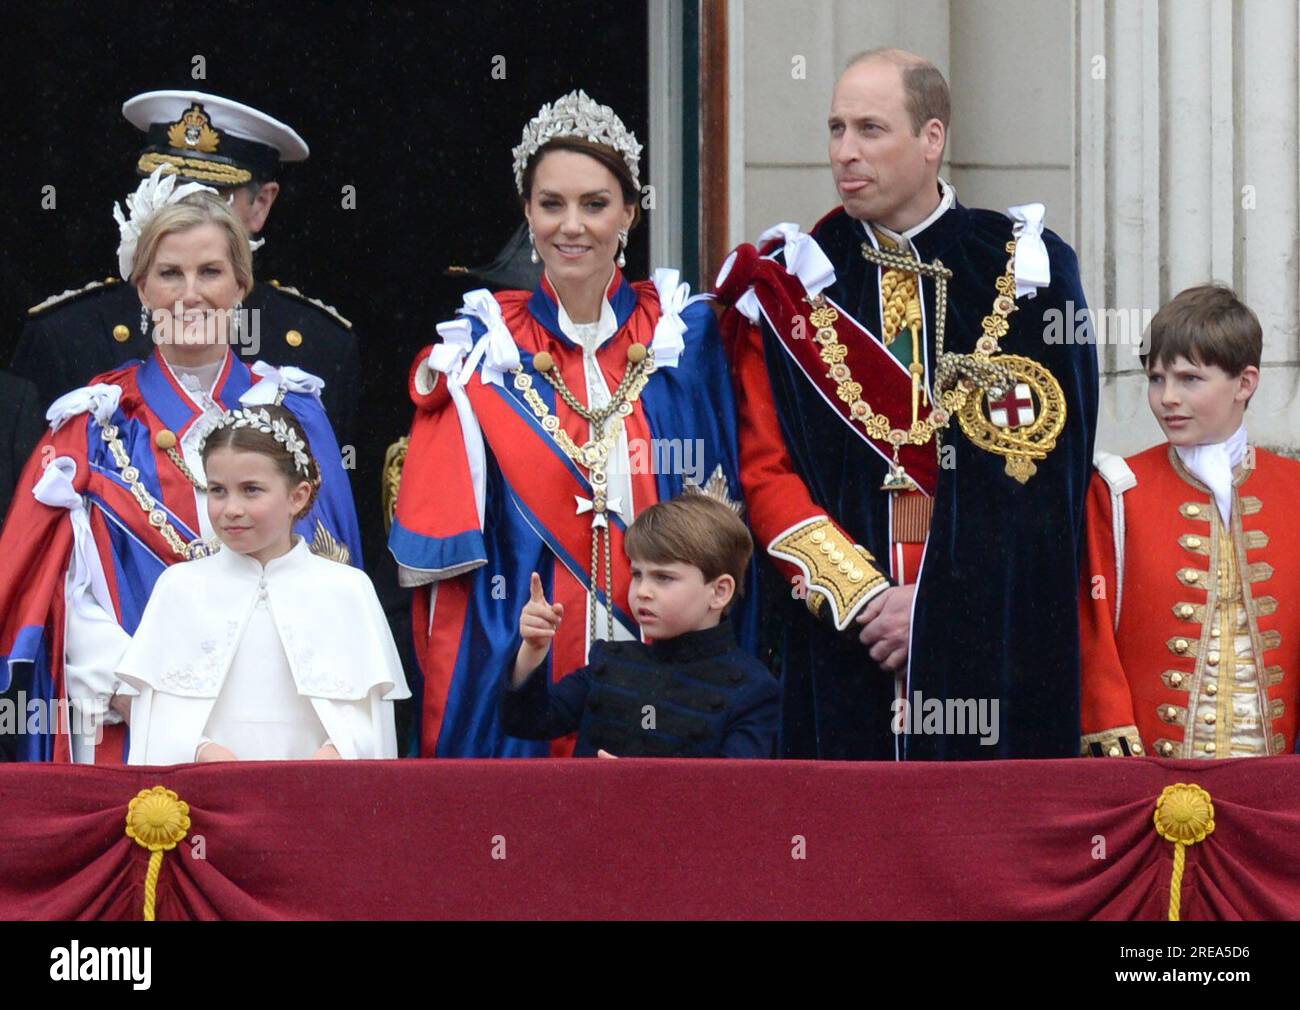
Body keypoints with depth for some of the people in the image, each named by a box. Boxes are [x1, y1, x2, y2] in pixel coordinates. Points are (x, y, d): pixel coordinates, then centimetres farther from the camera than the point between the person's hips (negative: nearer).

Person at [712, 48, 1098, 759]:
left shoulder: (1028, 272, 3)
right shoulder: (789, 284, 8)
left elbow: (1044, 472, -2)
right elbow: (764, 471, 3)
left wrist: (934, 604, -10)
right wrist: (860, 593, -11)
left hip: (996, 647, -1)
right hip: (839, 645, 1)